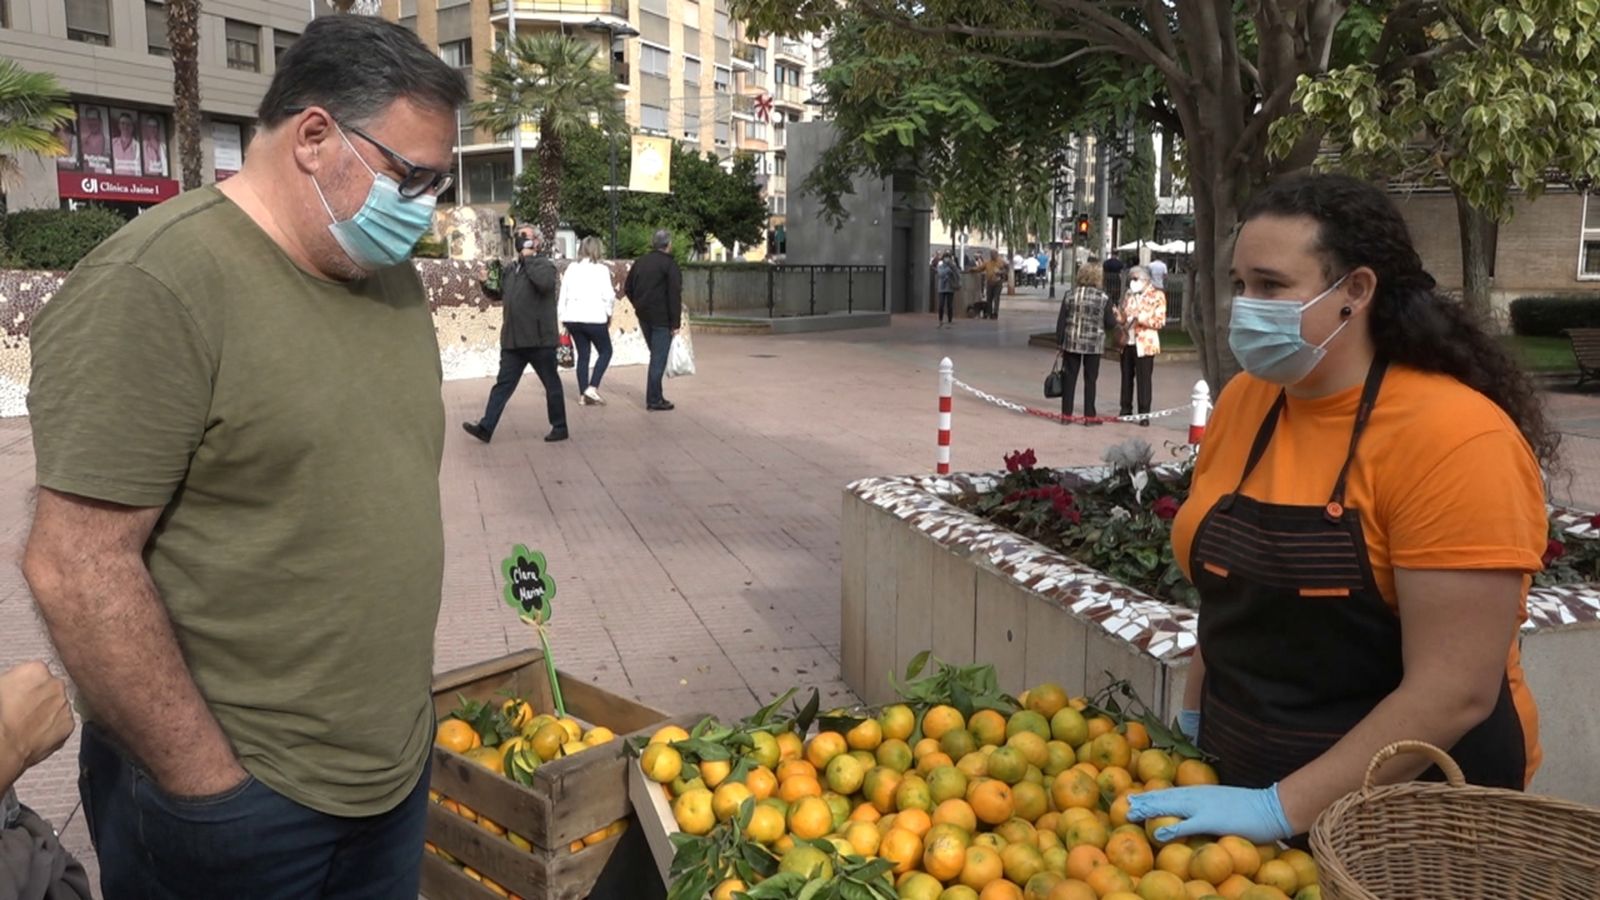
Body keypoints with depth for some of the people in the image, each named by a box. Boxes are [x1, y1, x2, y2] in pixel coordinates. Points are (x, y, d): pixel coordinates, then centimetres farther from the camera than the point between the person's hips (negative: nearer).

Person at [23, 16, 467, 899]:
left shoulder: (389, 274, 5)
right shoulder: (152, 286, -18)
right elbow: (77, 567, -20)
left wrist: (406, 709, 13)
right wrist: (209, 786, -15)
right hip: (238, 795, -6)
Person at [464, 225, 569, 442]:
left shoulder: (544, 264, -5)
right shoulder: (509, 268, 15)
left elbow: (544, 282, -28)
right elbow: (499, 294, 24)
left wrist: (529, 256, -19)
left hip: (539, 339, -6)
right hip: (513, 340, 6)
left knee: (551, 384, 6)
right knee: (503, 384, 4)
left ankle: (560, 427, 16)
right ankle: (486, 427, 3)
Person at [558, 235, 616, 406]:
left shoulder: (571, 268, 8)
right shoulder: (601, 269, -4)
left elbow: (563, 294, 7)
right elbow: (608, 295, -9)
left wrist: (562, 317, 13)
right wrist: (609, 313, 7)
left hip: (572, 318, 5)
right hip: (594, 317, -5)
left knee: (583, 354, 13)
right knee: (605, 351, 11)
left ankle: (583, 395, 13)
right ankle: (592, 387, -4)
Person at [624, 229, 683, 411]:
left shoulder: (640, 262, 10)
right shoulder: (669, 264, -11)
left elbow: (628, 289, 16)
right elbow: (675, 295, -16)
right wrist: (675, 322, -14)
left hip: (644, 317, 7)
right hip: (662, 319, -7)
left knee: (656, 356, 17)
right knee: (658, 359, -2)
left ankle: (654, 397, 20)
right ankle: (654, 400, -1)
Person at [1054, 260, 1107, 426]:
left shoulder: (1070, 295, -1)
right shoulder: (1103, 298, -8)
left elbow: (1061, 321, 1)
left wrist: (1060, 342, 9)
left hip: (1071, 342, 2)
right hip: (1093, 344, -2)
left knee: (1069, 378, 9)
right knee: (1090, 380, 7)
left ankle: (1066, 414, 11)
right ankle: (1089, 416, 11)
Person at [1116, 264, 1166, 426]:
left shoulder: (1157, 296, -4)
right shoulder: (1128, 294, 13)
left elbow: (1160, 321, -10)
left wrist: (1140, 318, -22)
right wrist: (1118, 316, -4)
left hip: (1144, 344, -5)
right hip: (1126, 343, 5)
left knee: (1144, 380, -2)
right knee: (1126, 377, 11)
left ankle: (1144, 414, 2)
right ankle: (1126, 410, 21)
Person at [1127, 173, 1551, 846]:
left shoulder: (1454, 437, -20)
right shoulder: (1242, 402, -2)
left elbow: (1454, 692, -23)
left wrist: (1282, 808, -24)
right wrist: (1195, 731, 3)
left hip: (1407, 810, -6)